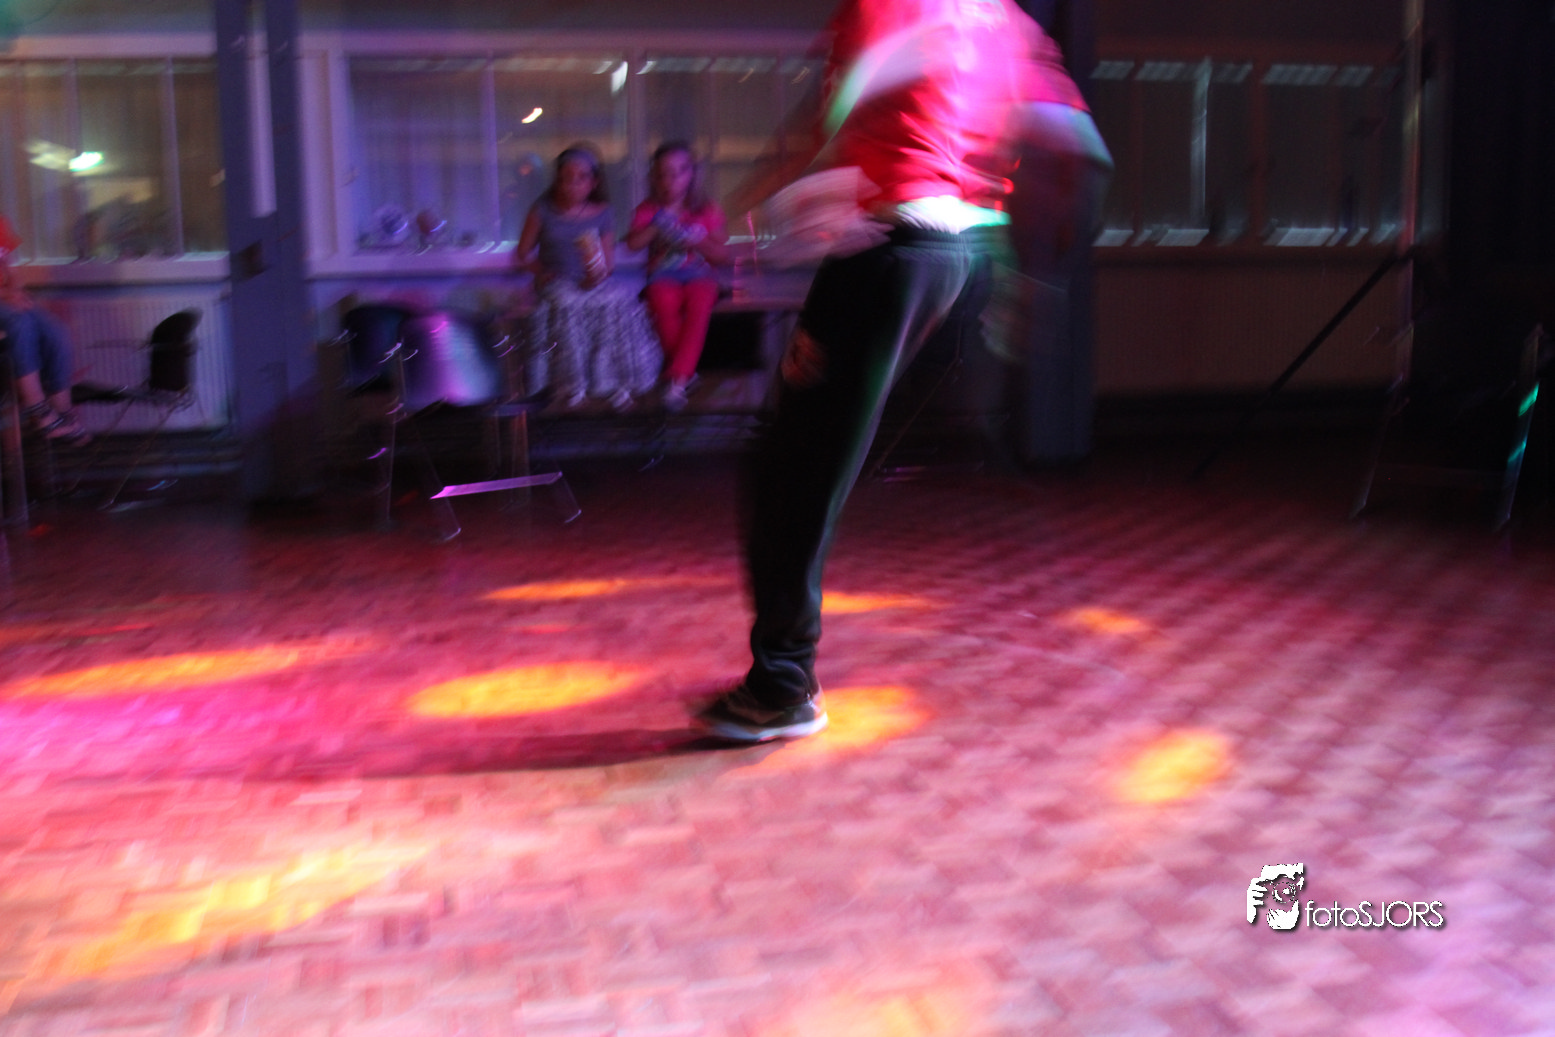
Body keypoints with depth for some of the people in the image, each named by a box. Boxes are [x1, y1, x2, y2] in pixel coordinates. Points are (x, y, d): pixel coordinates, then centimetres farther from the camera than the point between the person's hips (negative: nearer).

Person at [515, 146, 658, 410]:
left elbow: (609, 259, 4)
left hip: (591, 282, 2)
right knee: (567, 305, -35)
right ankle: (572, 384, -25)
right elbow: (524, 253, 8)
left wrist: (600, 272, -19)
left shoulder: (602, 214, 6)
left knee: (618, 302, -29)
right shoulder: (543, 211, 3)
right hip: (556, 282, -1)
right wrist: (540, 271, -10)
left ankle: (617, 382, -22)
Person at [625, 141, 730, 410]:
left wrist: (697, 242, -11)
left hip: (699, 271, 0)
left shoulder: (707, 210, 9)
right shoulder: (649, 210, 9)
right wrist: (656, 226, -17)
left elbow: (722, 254, 6)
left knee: (700, 302, -35)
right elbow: (632, 244, -5)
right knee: (664, 301, -36)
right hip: (663, 273, 0)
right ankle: (685, 371, -22)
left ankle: (678, 378, -38)